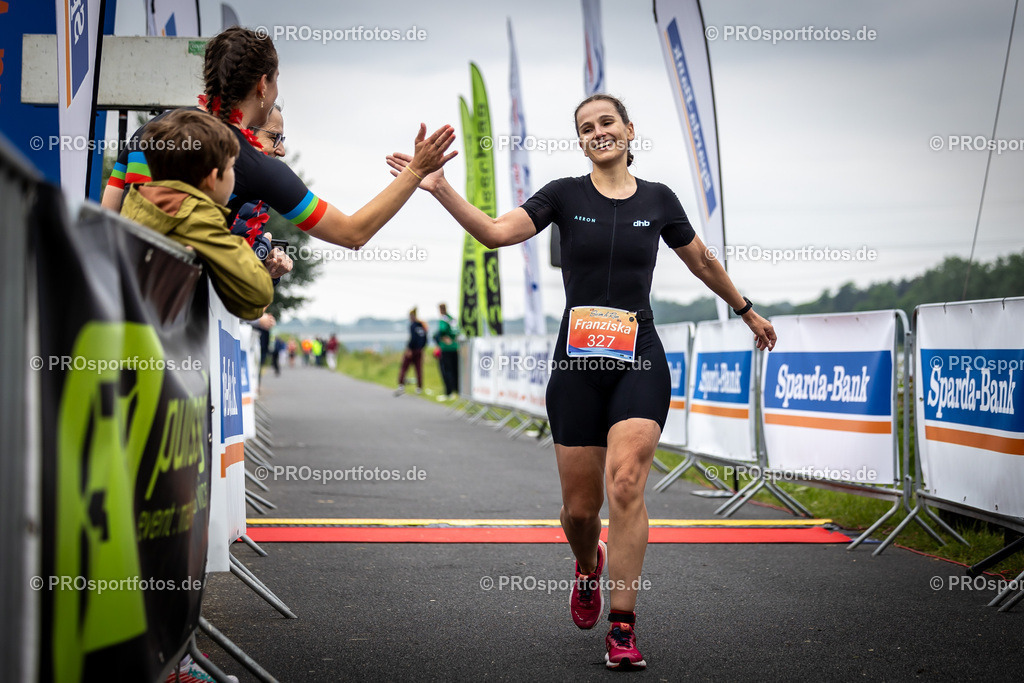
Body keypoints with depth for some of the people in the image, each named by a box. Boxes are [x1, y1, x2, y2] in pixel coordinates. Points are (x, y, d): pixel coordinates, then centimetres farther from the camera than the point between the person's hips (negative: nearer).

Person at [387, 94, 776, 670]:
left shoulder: (658, 200, 8)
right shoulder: (565, 195, 3)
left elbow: (702, 262, 23)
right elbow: (496, 232, -10)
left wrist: (748, 312, 33)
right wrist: (440, 188, -23)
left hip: (640, 361, 0)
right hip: (577, 363, 0)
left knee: (625, 483, -19)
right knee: (580, 506, 3)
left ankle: (623, 628, -12)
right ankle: (589, 566, 40)